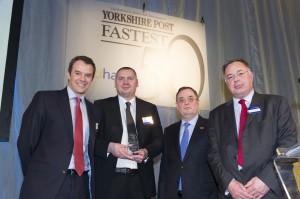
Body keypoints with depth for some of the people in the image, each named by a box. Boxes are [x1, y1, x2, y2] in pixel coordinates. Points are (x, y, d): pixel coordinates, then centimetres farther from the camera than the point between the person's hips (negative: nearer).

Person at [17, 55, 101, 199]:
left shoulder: (93, 111, 12)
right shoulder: (45, 99, -1)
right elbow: (26, 141, -3)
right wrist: (35, 175, -1)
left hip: (81, 185, 4)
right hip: (45, 184, -4)